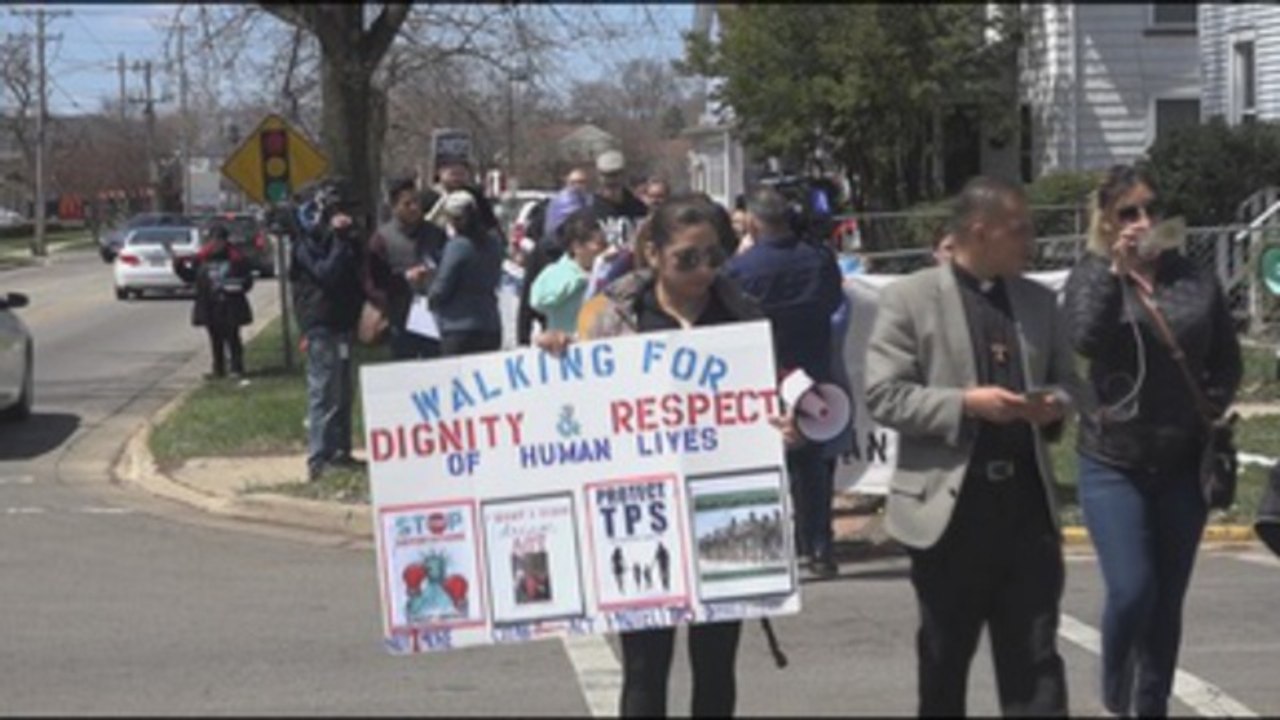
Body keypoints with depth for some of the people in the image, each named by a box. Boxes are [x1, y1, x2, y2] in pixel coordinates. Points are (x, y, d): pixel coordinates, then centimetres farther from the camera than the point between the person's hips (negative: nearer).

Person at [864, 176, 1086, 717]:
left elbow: (1070, 383, 19)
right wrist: (965, 404, -20)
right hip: (949, 501, -4)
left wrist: (1057, 404, -4)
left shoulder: (1038, 301, 12)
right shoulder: (909, 298, -4)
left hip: (1027, 498, 4)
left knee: (1035, 658, 2)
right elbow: (882, 396, -10)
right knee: (944, 659, 9)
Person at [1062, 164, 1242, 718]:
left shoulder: (1195, 280, 5)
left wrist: (1209, 412, -3)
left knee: (1168, 599, 8)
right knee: (1131, 590, -13)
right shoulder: (1092, 276, -1)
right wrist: (1114, 271, -23)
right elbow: (1085, 339, -19)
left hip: (1183, 465, 3)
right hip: (1113, 464, -3)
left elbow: (1226, 360, 11)